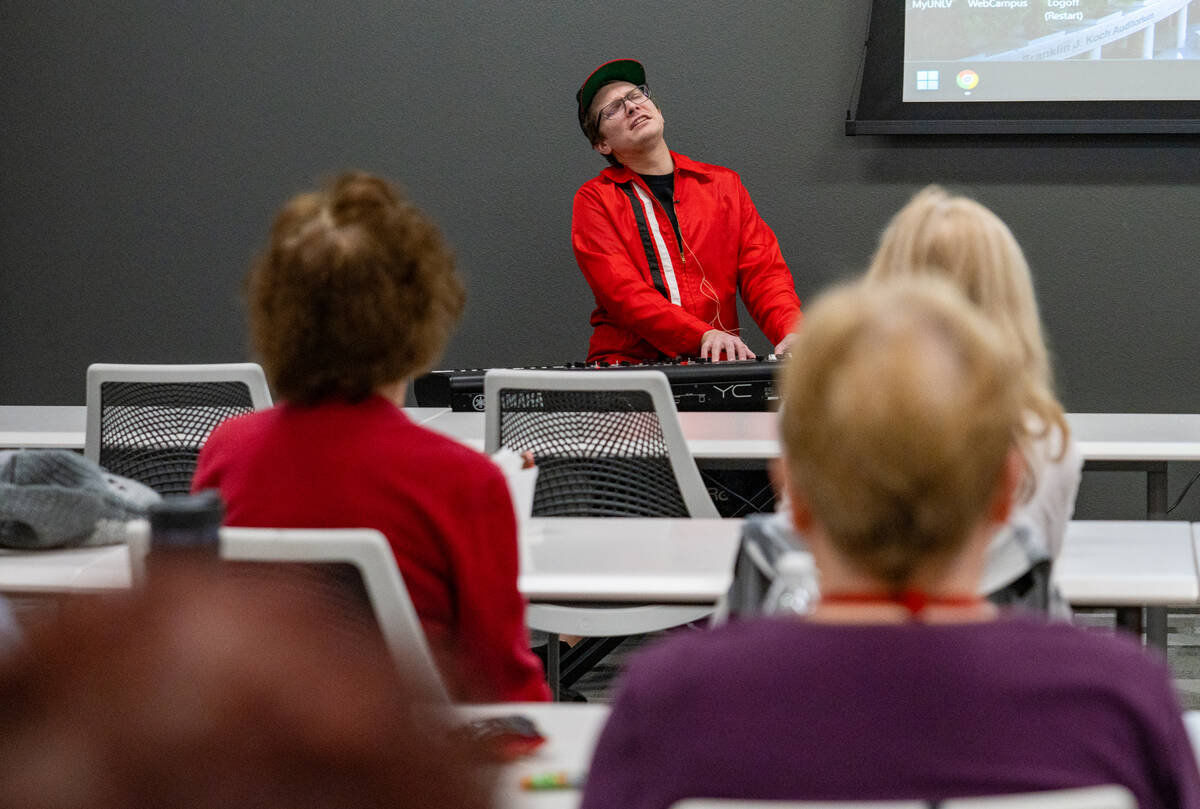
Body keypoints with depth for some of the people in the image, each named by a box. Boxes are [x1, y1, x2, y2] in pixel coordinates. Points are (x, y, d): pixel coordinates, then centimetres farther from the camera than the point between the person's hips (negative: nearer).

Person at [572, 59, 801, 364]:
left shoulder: (723, 184, 17)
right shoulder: (594, 199, 6)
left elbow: (764, 271, 9)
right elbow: (621, 290, -9)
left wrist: (792, 333, -14)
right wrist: (704, 335, -25)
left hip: (716, 364, 4)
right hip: (629, 360, -4)